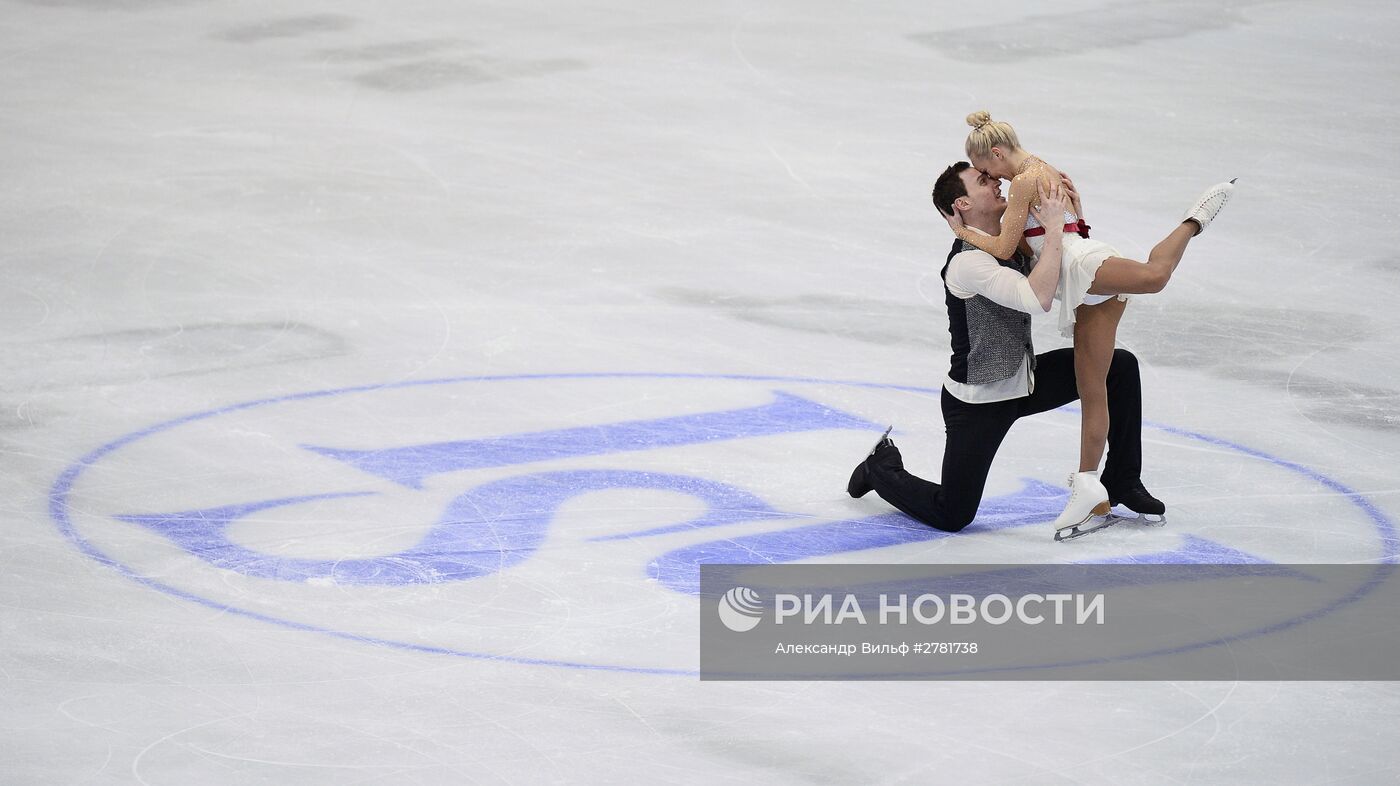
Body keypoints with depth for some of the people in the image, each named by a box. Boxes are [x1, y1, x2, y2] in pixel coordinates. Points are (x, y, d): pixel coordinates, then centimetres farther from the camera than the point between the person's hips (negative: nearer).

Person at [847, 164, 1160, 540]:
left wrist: (1073, 211, -8)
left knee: (1121, 367, -1)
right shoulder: (968, 261, -28)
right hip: (977, 401, -8)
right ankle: (882, 468, 28)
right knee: (952, 517, -2)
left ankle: (1123, 483, 11)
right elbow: (1038, 299, -40)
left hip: (1025, 381, 8)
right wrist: (1053, 224, -37)